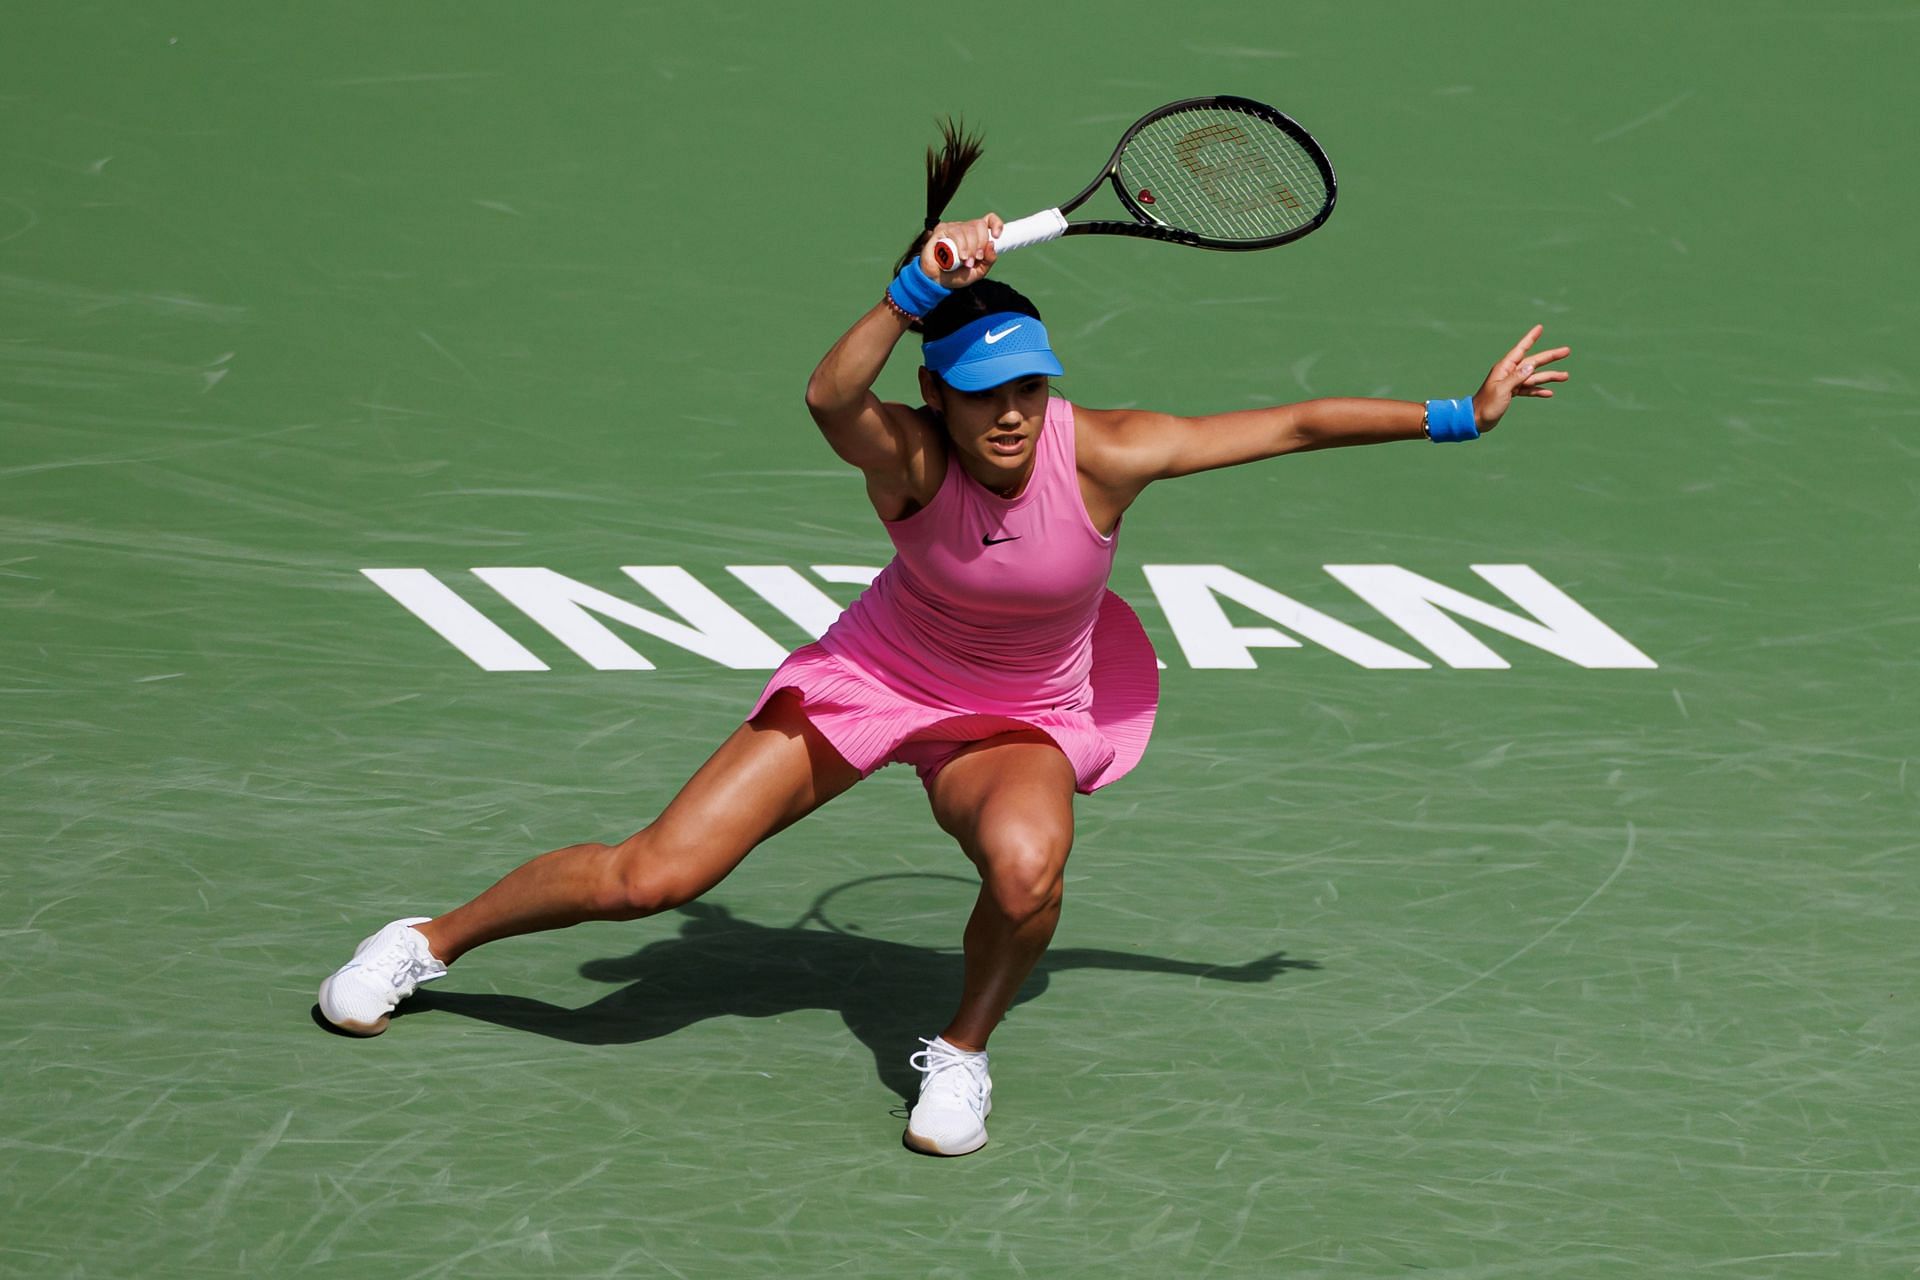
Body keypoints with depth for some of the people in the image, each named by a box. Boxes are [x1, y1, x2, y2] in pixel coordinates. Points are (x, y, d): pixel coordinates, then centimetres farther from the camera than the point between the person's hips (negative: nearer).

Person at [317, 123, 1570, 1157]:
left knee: (1027, 868, -37)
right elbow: (829, 397, -53)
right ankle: (431, 941, 20)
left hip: (1022, 717, 1)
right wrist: (919, 287, -65)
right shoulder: (908, 458, -29)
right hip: (874, 676, -1)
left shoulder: (1102, 454, -27)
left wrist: (1460, 414, -16)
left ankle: (963, 1053, -5)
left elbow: (1295, 424, -20)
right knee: (653, 875, -6)